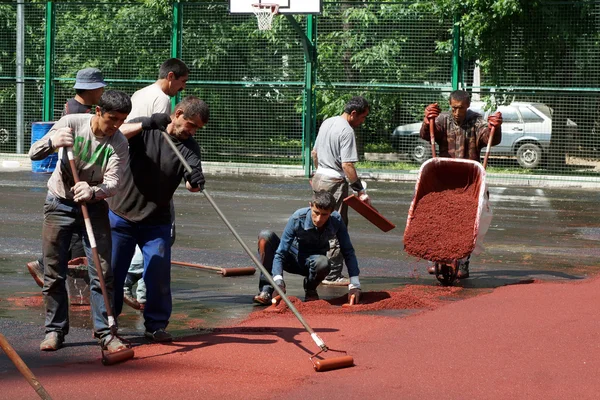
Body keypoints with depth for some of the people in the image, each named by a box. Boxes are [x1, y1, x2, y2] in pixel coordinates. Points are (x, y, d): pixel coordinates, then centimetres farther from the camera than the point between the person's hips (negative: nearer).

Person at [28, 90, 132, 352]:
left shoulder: (119, 143, -13)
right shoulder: (72, 123, -16)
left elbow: (113, 184, -22)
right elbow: (34, 154, -16)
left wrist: (93, 192, -44)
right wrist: (52, 142, -38)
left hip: (94, 206, 1)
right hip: (59, 205, 0)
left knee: (103, 273, -5)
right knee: (53, 273, 1)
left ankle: (105, 331, 4)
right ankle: (55, 330, 13)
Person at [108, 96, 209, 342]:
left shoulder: (189, 147, -3)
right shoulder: (144, 129, -7)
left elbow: (192, 182, -15)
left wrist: (196, 183, -39)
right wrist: (147, 124, -34)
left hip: (157, 222, 2)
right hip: (122, 215, -1)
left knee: (159, 274, -4)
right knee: (112, 271, 5)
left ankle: (156, 325, 11)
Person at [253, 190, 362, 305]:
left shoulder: (336, 220, -21)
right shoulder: (297, 219, -27)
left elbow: (348, 252, -13)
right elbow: (280, 253, -26)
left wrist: (354, 285, -21)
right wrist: (278, 283, -39)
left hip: (311, 262, 1)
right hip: (291, 257, -1)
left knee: (324, 263, -38)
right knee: (265, 236, -30)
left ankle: (310, 290, -3)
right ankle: (267, 290, -26)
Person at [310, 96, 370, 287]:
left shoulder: (327, 122, 11)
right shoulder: (347, 131, -17)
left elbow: (314, 153, 20)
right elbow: (347, 165, -22)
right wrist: (360, 190, -18)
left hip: (319, 178, 9)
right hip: (335, 183, -9)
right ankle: (332, 275, -2)